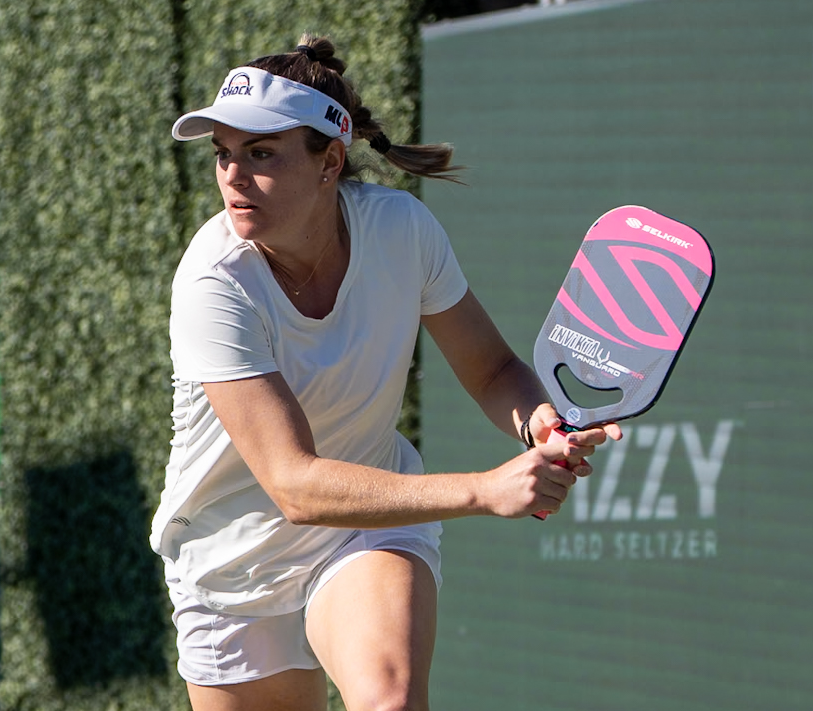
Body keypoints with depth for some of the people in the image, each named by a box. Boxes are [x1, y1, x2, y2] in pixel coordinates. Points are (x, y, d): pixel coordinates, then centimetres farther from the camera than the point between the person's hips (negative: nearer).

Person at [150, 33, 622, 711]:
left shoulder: (402, 227, -16)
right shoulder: (213, 285, -28)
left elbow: (491, 369, -1)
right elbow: (295, 485, -33)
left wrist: (539, 424, -26)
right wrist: (486, 490, -42)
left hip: (378, 529, 1)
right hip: (232, 565, -1)